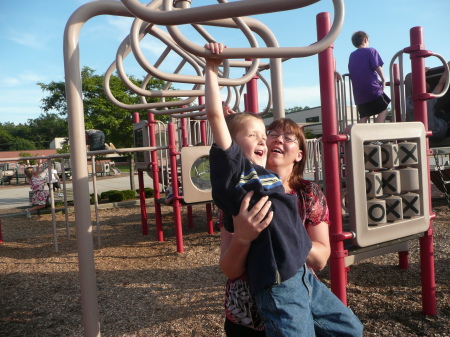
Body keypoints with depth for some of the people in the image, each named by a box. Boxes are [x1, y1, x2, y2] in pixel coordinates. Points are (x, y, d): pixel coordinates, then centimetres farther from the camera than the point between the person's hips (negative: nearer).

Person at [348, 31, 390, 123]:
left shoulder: (352, 56, 17)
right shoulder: (371, 51, 1)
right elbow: (377, 67, -10)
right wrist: (383, 80, 2)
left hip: (358, 92, 6)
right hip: (372, 88, -5)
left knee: (364, 116, 8)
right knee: (383, 111, 1)